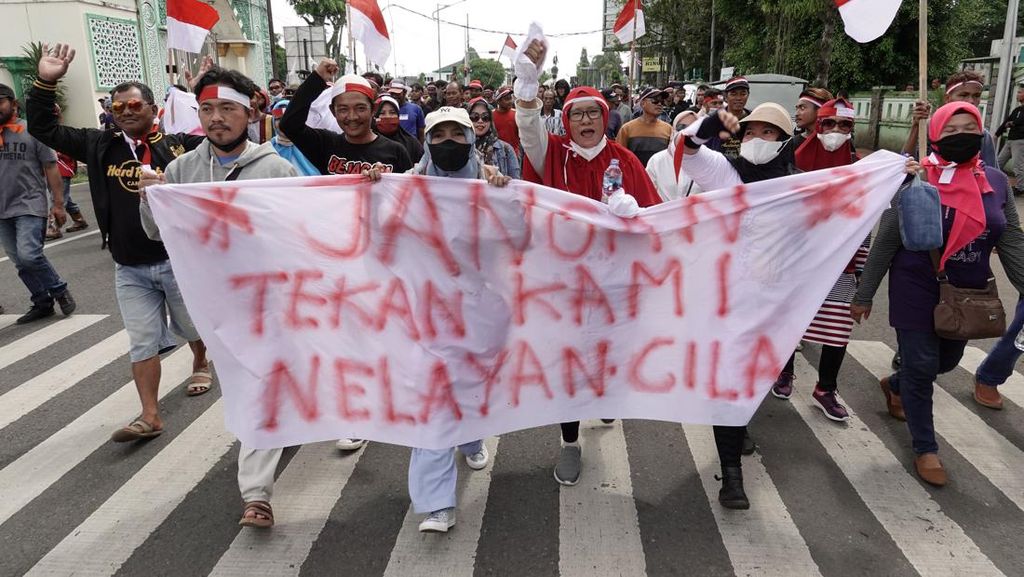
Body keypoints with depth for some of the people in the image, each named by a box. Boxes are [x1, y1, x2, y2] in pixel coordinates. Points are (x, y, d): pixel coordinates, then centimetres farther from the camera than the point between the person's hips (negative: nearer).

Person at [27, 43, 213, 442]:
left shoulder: (177, 145, -6)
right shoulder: (100, 146, 4)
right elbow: (43, 129, 7)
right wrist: (45, 83, -4)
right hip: (129, 269, 3)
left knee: (192, 325, 18)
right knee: (142, 342, 4)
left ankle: (200, 364, 50)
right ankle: (150, 417, 9)